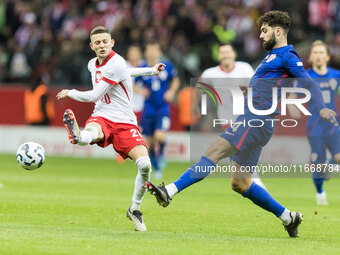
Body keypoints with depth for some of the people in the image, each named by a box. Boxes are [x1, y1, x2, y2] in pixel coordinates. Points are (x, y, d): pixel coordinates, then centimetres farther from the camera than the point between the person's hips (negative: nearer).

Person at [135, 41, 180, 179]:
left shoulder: (167, 67, -2)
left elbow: (176, 80, 16)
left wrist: (171, 92, -2)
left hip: (163, 108, -1)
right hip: (148, 110, 1)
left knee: (159, 136, -22)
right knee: (150, 141, 4)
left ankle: (161, 154, 11)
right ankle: (157, 168, 24)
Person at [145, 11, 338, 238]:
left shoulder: (287, 56, -3)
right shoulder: (272, 57, 26)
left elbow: (309, 83, -15)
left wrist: (322, 108, -29)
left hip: (256, 120, -10)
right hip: (250, 119, 10)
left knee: (214, 152, -21)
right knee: (240, 183, 8)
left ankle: (170, 191, -30)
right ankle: (288, 217, 16)